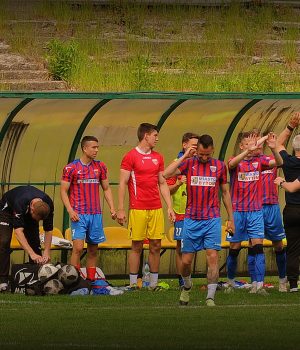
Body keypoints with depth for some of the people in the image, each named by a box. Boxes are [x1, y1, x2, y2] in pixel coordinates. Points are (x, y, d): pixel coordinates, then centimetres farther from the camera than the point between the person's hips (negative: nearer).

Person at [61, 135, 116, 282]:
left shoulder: (100, 167, 11)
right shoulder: (71, 168, -3)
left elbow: (106, 189, 17)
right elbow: (63, 191, -2)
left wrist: (112, 208, 5)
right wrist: (70, 210, -14)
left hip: (96, 214, 5)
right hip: (79, 214, -5)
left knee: (93, 250, 7)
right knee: (78, 247, -15)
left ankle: (91, 280, 12)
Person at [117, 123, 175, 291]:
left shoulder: (158, 158, 14)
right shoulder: (130, 157, -3)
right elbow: (123, 184, -4)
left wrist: (170, 207, 10)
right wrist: (121, 209, -9)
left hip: (156, 209, 5)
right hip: (138, 209, -5)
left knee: (156, 246, 4)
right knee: (137, 246, -1)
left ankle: (154, 283, 10)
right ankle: (133, 284, 3)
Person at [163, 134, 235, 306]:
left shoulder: (220, 166, 5)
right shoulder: (188, 163, 1)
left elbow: (225, 192, 14)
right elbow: (166, 174, -14)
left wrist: (231, 219, 13)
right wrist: (185, 156, -13)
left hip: (212, 220, 0)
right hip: (191, 219, 0)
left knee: (213, 257, -10)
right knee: (186, 260, 4)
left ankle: (211, 297, -8)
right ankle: (187, 286, 33)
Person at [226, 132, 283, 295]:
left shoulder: (259, 161, 3)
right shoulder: (235, 161, -1)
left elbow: (278, 162, -11)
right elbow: (232, 164, -26)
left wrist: (273, 148, -31)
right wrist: (248, 151, -41)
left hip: (256, 211, 1)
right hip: (237, 212, -1)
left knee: (258, 247, -11)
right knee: (234, 249, 7)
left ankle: (259, 285, -15)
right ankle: (231, 282, 26)